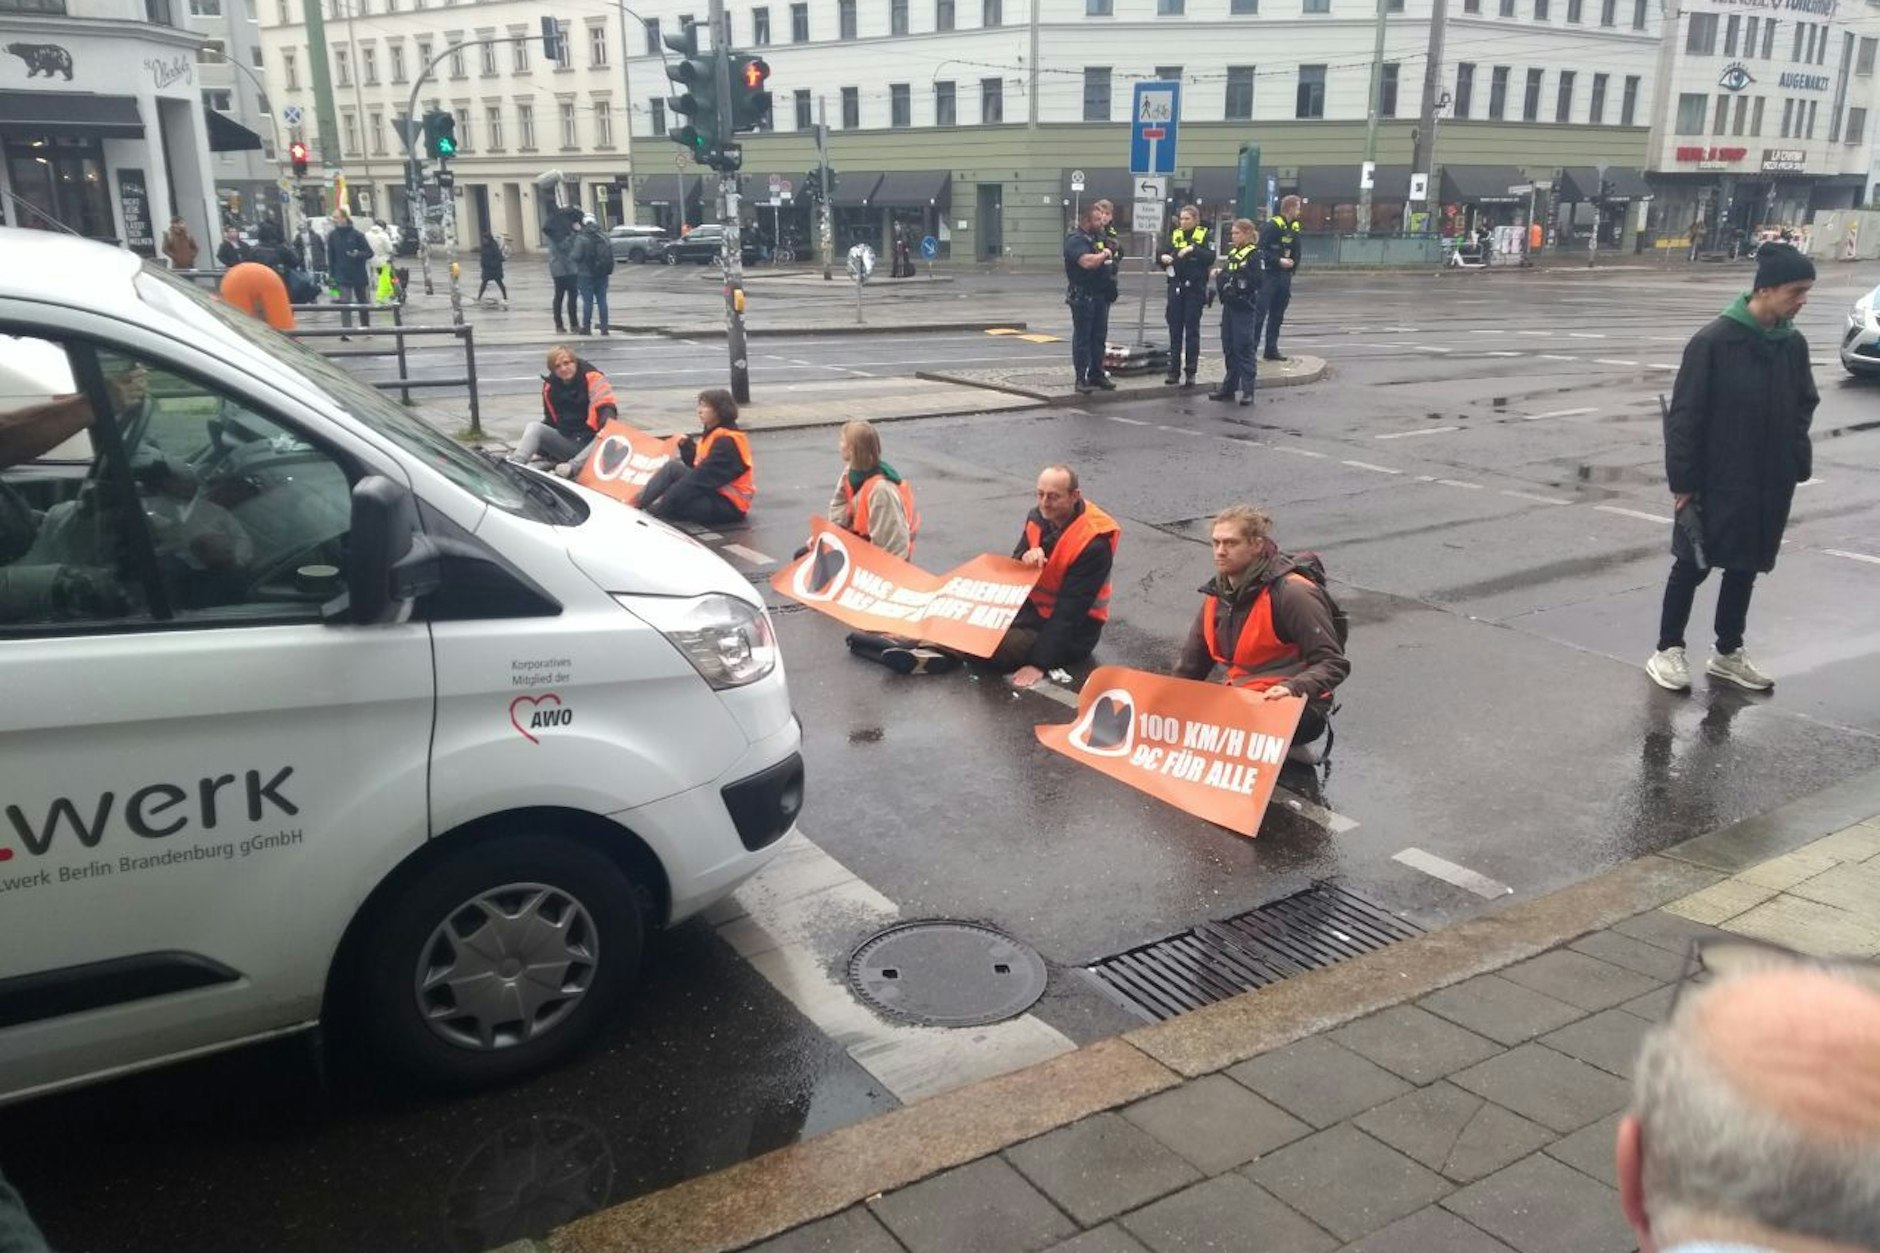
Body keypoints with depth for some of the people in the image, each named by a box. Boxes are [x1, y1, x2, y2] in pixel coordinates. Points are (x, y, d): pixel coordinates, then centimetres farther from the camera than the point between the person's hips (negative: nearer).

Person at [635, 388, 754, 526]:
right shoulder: (713, 434, 11)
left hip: (729, 505, -9)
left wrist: (664, 502, -22)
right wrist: (686, 444, -5)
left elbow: (702, 478, -23)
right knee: (673, 467, -5)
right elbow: (695, 465, 12)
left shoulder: (727, 441, -18)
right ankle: (638, 503, -12)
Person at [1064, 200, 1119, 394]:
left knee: (1099, 336, 11)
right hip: (1083, 296, -8)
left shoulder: (1099, 237, 16)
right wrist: (1105, 254, -12)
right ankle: (1082, 378, 0)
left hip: (1101, 296, 8)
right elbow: (1088, 262, -27)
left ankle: (1097, 374, 20)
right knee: (1082, 337, -3)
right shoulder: (1076, 240, -12)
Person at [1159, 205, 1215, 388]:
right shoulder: (1174, 235, 9)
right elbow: (1161, 256, 5)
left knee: (1192, 330, 1)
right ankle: (1174, 370, 10)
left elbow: (1210, 257, -12)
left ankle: (1191, 372, 6)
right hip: (1176, 288, 3)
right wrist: (1163, 258, -17)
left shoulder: (1204, 235, 0)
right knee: (1175, 330, 4)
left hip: (1195, 289, -3)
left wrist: (1193, 248, -22)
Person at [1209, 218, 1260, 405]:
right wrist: (1219, 273, 2)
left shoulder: (1254, 254, -9)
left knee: (1244, 349, -5)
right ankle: (1229, 387, 20)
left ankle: (1247, 390, 0)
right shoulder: (1232, 253, 15)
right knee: (1229, 348, 12)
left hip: (1244, 308, -8)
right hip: (1229, 306, 8)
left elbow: (1258, 281, -18)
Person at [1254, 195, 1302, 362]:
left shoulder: (1294, 228, 12)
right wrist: (1279, 261, -19)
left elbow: (1296, 252, 19)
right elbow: (1261, 250, -16)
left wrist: (1292, 264, 1)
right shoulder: (1272, 226, -11)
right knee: (1260, 313, -7)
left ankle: (1271, 349, 18)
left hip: (1284, 276, 8)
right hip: (1269, 274, -8)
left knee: (1277, 315, 11)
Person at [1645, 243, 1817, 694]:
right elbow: (1685, 416, -14)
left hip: (1771, 485, 6)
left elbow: (1804, 408, 13)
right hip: (1717, 483, -6)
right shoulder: (1713, 342, -15)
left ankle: (1728, 652, 28)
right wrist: (1682, 480, -15)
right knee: (1693, 565, 4)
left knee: (1746, 567, 14)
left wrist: (1798, 465, 3)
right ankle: (1668, 650, 17)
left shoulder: (1793, 344, 3)